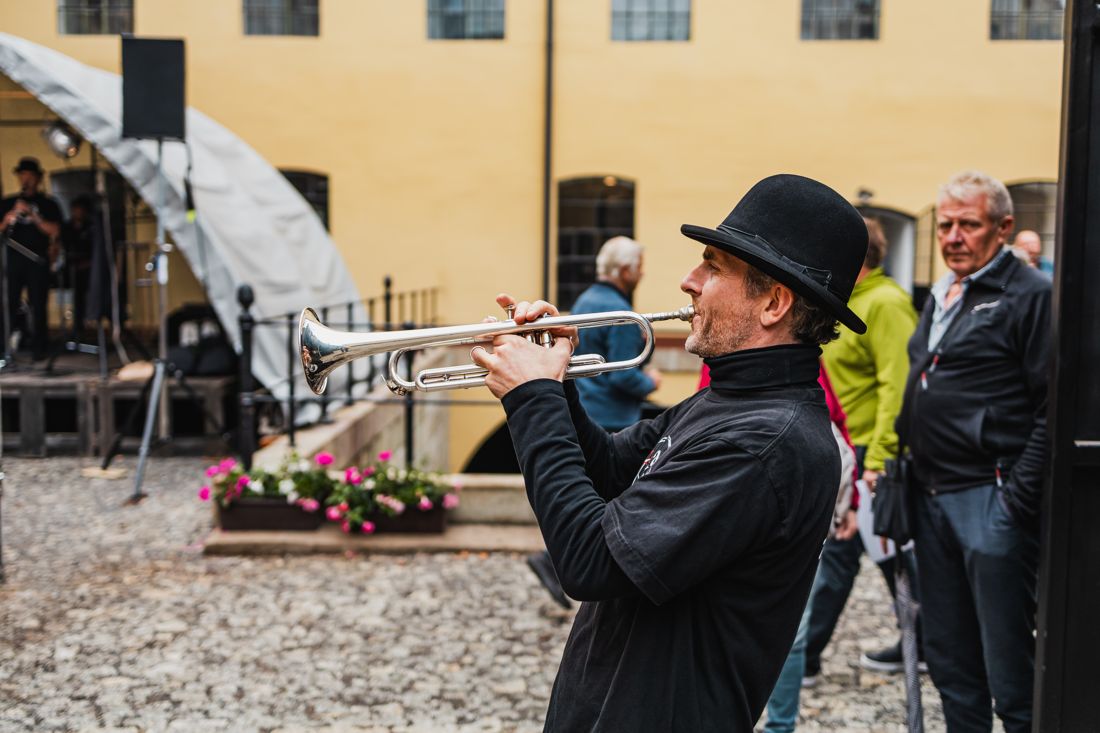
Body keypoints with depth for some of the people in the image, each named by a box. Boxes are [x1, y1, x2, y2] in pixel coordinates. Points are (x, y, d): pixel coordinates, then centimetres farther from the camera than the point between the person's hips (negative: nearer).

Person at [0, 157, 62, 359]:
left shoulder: (48, 204, 10)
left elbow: (54, 230, -3)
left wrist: (32, 215, -14)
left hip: (38, 261, -1)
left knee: (38, 306, -3)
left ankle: (38, 348, 0)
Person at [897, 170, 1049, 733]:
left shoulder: (1029, 295, -8)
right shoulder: (941, 296, 17)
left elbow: (1053, 406, -14)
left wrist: (1019, 497, -18)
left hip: (990, 500, -8)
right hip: (933, 496, 8)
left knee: (1009, 666, -1)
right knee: (950, 663, 16)